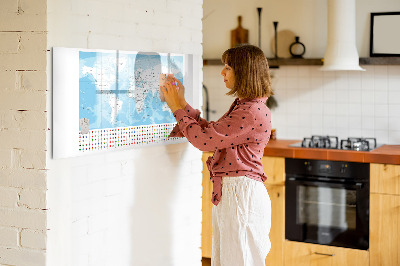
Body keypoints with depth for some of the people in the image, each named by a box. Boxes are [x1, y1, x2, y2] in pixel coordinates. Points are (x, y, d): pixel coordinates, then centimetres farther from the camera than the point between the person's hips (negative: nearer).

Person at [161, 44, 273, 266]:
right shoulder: (242, 106, 14)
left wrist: (178, 108, -7)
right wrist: (182, 104, 14)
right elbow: (210, 131, 17)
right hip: (228, 192, 10)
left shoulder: (253, 112, -20)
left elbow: (204, 139, -19)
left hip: (241, 193, -10)